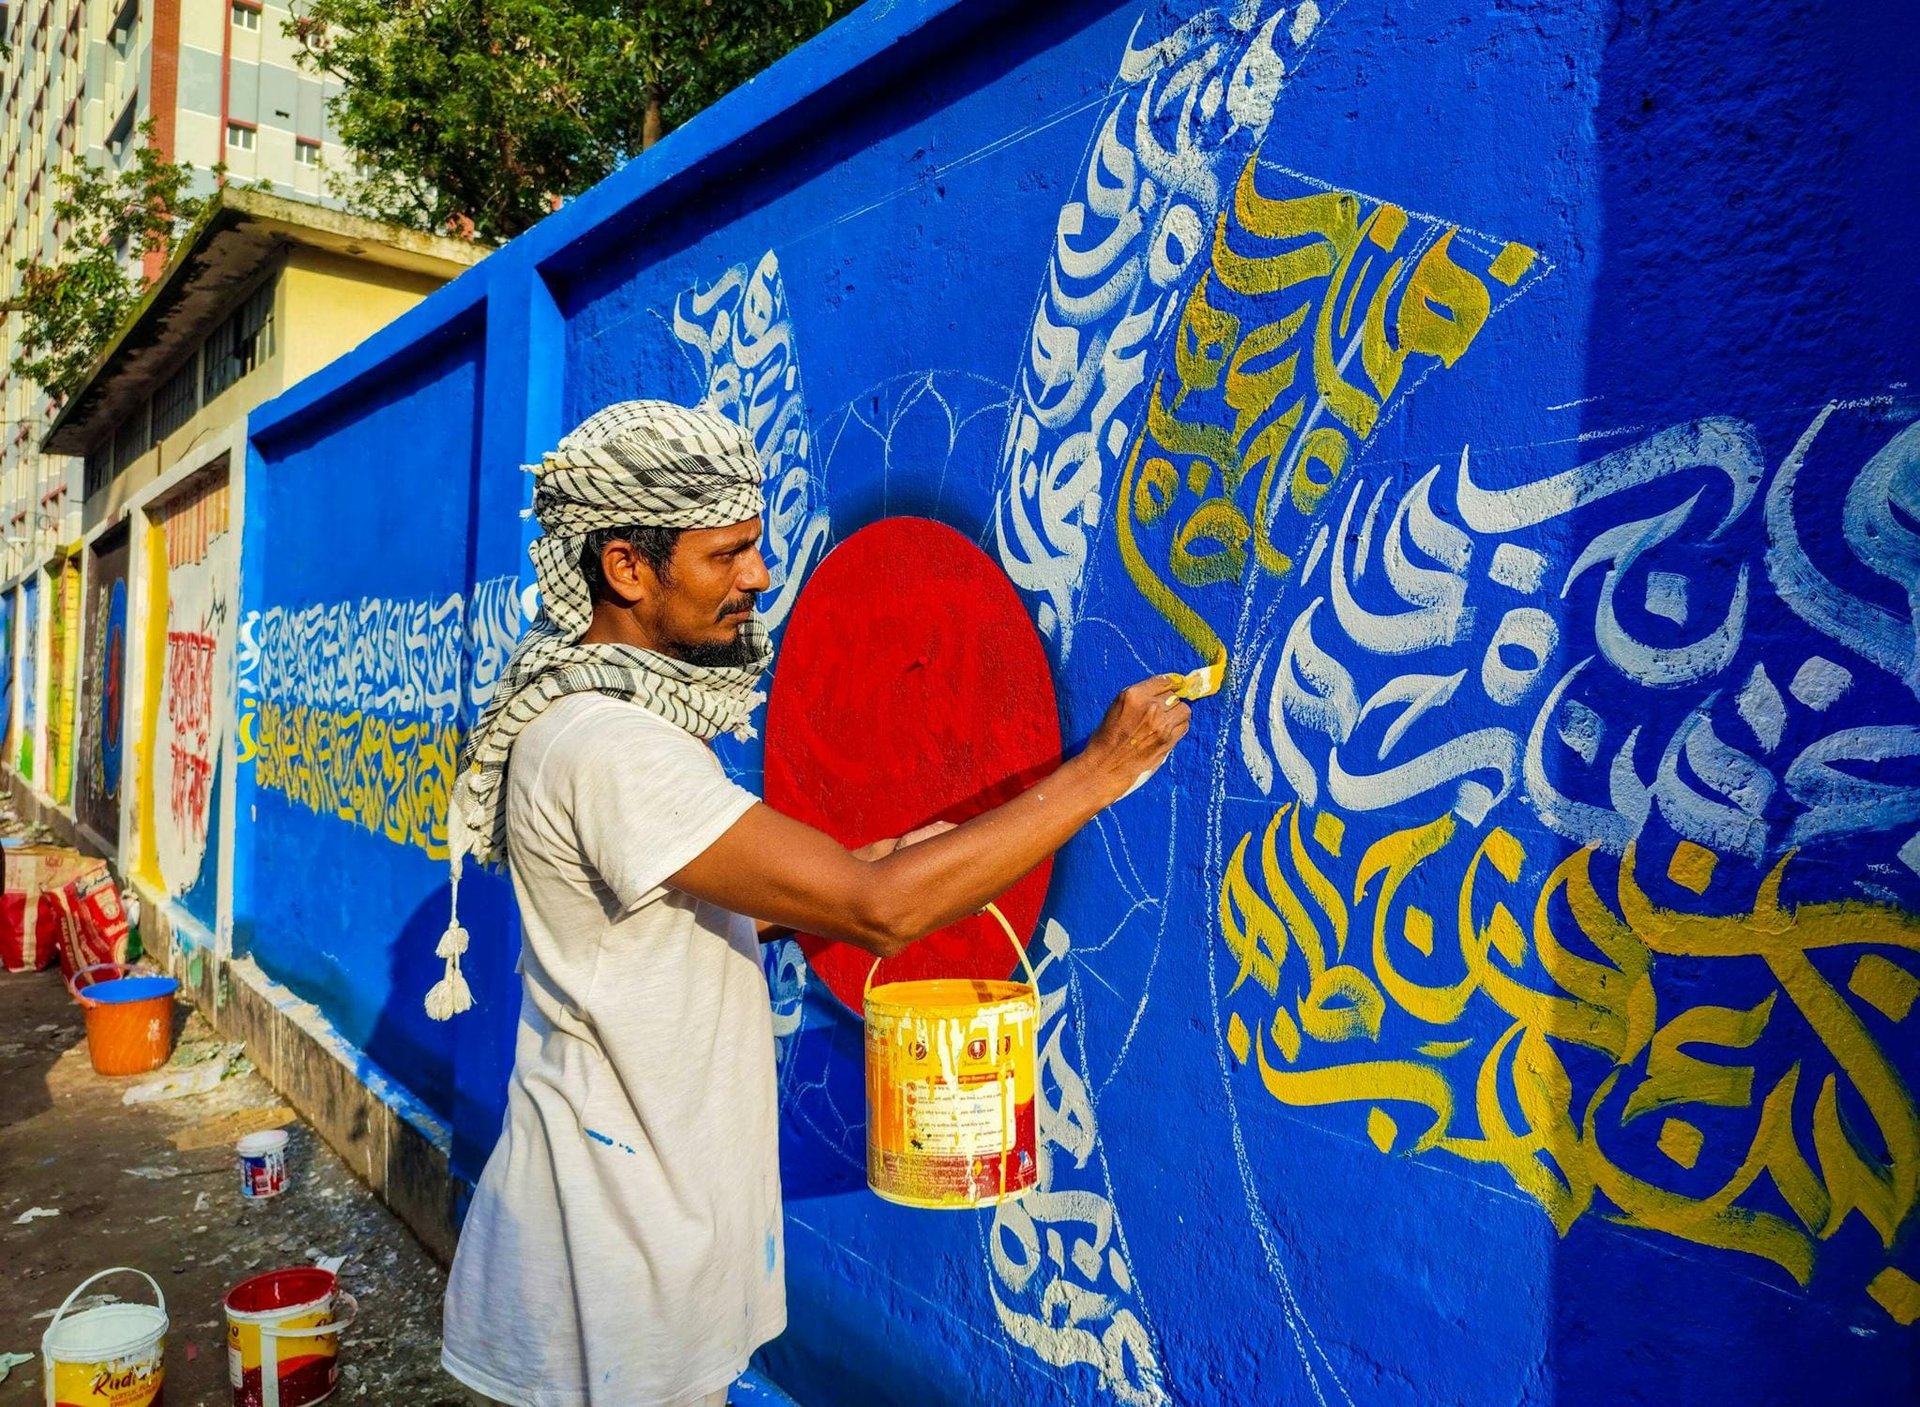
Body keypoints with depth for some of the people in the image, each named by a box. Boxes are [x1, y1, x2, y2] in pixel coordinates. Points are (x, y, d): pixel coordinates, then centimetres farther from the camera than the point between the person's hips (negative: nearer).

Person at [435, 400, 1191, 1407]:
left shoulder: (621, 709, 6)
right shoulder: (605, 746, -27)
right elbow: (882, 910, -31)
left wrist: (862, 870, -2)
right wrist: (1099, 770, -24)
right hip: (618, 1239, -9)